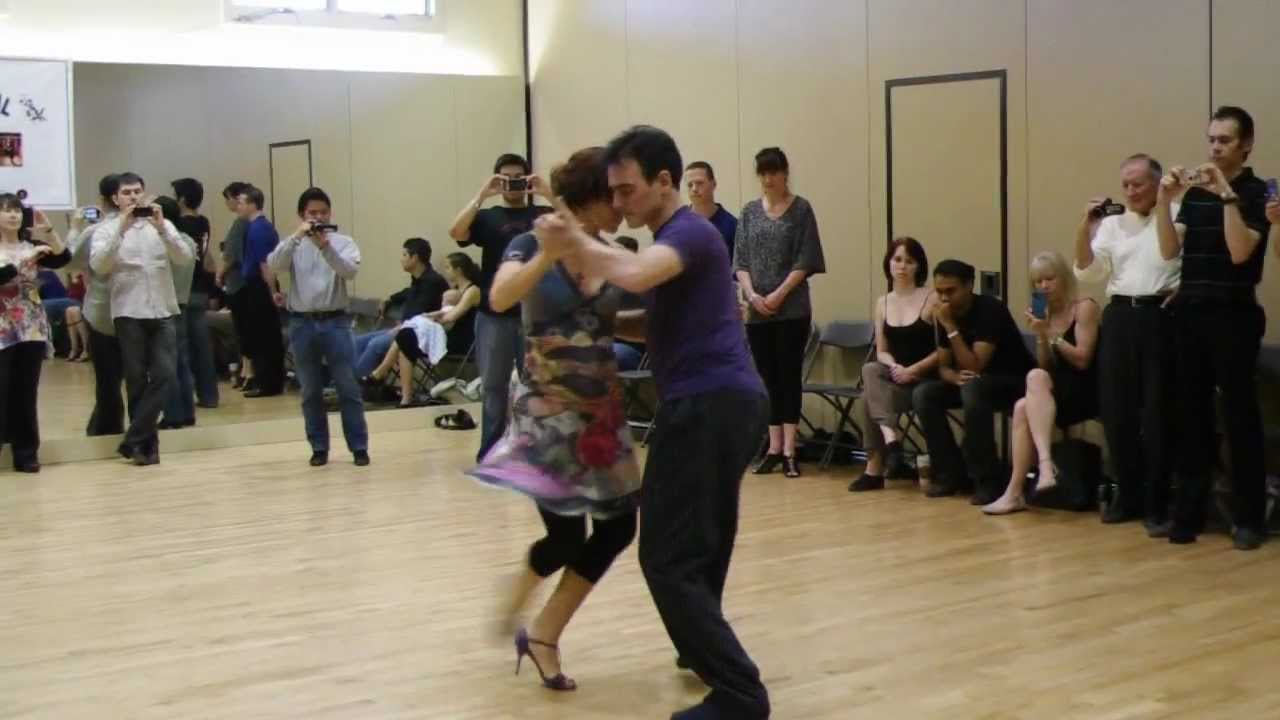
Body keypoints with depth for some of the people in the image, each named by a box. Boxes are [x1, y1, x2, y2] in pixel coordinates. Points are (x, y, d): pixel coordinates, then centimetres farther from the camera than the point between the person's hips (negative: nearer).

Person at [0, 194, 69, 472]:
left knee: (26, 393, 5)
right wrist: (25, 260, -24)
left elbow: (63, 258, -9)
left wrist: (48, 229, -18)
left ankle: (26, 454, 10)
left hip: (32, 330, 3)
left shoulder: (31, 246, 8)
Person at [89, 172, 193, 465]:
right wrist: (121, 228, -18)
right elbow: (98, 265, -12)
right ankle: (147, 442, 11)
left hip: (163, 312, 2)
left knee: (164, 376, -8)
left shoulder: (162, 225, 11)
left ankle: (134, 440, -2)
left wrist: (162, 227, -15)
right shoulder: (106, 230, 4)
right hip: (129, 313, -2)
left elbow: (184, 258, -3)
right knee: (137, 379, 1)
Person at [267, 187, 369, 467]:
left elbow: (350, 271, -14)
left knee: (348, 388, 0)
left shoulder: (343, 242, 2)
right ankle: (319, 448, 17)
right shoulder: (293, 244, 6)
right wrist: (297, 236, -22)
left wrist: (325, 246, -25)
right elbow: (273, 266, -13)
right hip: (302, 323, 2)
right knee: (311, 392, 8)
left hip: (336, 321, -1)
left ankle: (359, 447, 5)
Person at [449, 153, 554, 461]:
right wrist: (482, 195, -15)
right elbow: (456, 233, -12)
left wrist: (548, 193, -16)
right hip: (494, 315, 0)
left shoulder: (543, 214, 8)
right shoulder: (487, 217, 7)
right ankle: (490, 454, 14)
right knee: (494, 387, 7)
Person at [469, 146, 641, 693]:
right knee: (566, 535, -8)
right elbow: (500, 298, -27)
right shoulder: (531, 245, -10)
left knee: (618, 525, 4)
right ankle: (516, 597, 27)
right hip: (547, 409, -6)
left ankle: (543, 634, 18)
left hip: (602, 409, 6)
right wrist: (550, 252, -40)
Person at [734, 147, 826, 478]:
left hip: (792, 310, -4)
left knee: (789, 376, -3)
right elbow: (740, 260, 7)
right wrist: (752, 295, -8)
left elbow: (806, 260, -6)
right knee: (768, 378, 7)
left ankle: (789, 451, -3)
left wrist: (779, 294, -13)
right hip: (757, 311, 4)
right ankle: (774, 448, 12)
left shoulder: (801, 209, 0)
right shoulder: (750, 211, 10)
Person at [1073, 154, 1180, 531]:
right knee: (1117, 411, 6)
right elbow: (1087, 272, 3)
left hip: (1160, 318, -4)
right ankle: (1126, 495, 20)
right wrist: (1085, 227, -6)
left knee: (1157, 413, -4)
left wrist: (1182, 290, -15)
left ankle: (1156, 505, 4)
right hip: (1120, 318, 4)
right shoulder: (1111, 224, 12)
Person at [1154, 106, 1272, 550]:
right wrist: (1164, 200, -10)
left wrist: (1228, 195, -24)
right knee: (1191, 413, 6)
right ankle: (1188, 511, 11)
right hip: (1190, 312, 5)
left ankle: (1249, 517, 6)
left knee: (1239, 414, -1)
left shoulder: (1256, 192, -4)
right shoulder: (1195, 193, 11)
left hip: (1233, 314, -5)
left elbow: (1240, 252, -18)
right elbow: (1170, 251, 2)